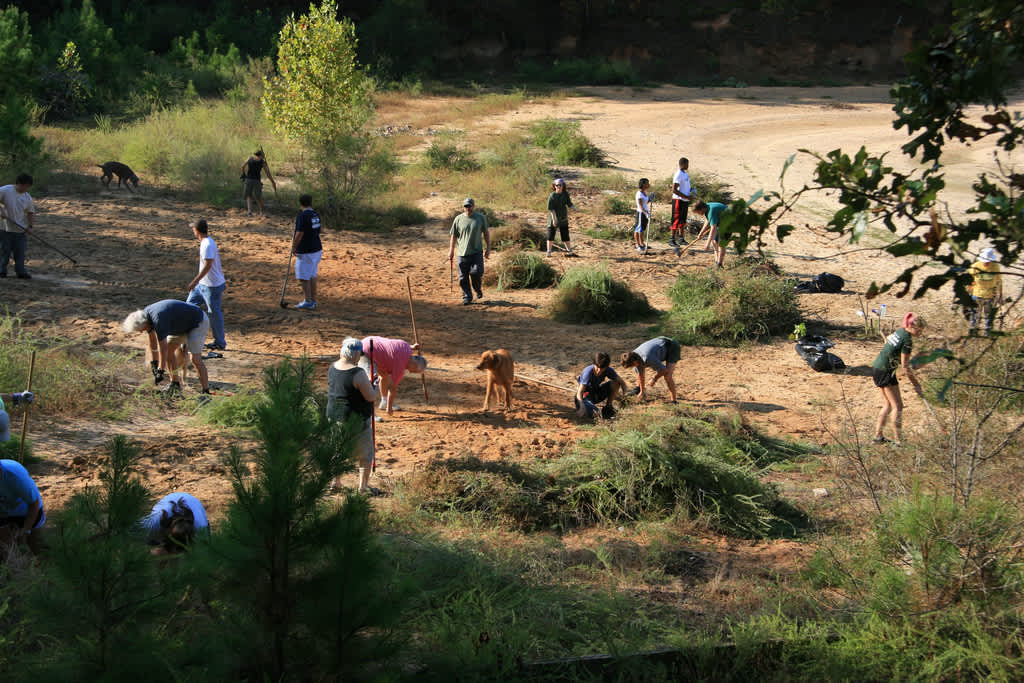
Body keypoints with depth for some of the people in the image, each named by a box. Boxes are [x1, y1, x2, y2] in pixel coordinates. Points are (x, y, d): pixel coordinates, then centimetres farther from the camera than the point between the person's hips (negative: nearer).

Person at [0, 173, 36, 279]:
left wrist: (30, 226, 0)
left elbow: (31, 212, 13)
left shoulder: (27, 197, 5)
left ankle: (21, 272, 9)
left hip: (20, 230, 3)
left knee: (20, 253, 3)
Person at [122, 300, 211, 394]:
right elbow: (152, 341, 11)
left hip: (199, 322, -10)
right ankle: (175, 384, 13)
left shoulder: (158, 319, -32)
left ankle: (206, 391, -13)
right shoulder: (146, 314, -3)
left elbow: (163, 348, -28)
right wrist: (154, 363, 15)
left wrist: (160, 371, -20)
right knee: (168, 349, 5)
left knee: (195, 358, -18)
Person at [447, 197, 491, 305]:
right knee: (463, 277, -1)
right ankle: (467, 298, 10)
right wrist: (451, 251, 8)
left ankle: (478, 290, 15)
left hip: (477, 252, -1)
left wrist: (488, 248, 7)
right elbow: (454, 236, 11)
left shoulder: (481, 218, 5)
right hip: (462, 253, 1)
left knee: (476, 273, -14)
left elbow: (486, 233, 13)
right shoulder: (458, 219, 4)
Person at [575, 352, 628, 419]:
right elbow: (580, 392, -37)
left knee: (616, 383, -16)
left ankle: (608, 406, 1)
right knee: (593, 413, -32)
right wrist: (581, 405, -54)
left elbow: (621, 382, -10)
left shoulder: (608, 370, -17)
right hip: (586, 394, -5)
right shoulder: (588, 372, -31)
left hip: (597, 394, 5)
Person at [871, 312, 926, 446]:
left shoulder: (899, 331, 8)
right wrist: (916, 384, -10)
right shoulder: (907, 340, -18)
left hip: (876, 368, 9)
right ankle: (899, 441, -3)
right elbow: (905, 366, -17)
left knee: (888, 404, 18)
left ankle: (878, 436, 20)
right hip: (886, 372, -9)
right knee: (897, 406, -3)